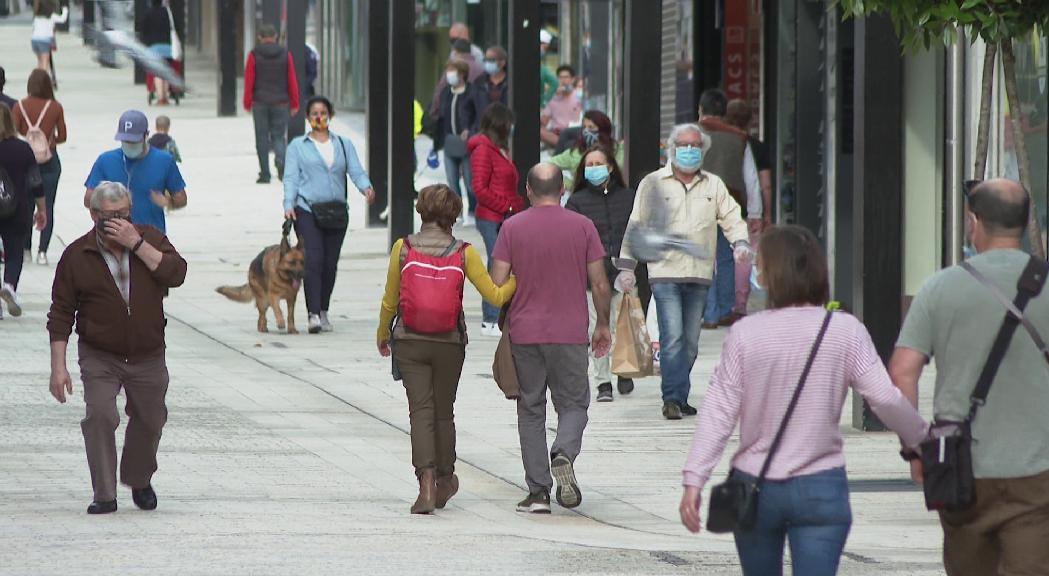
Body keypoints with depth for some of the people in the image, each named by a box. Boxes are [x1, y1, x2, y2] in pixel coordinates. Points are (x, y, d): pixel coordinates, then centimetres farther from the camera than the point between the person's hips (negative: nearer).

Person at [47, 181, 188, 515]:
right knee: (100, 415, -18)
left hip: (148, 356, 2)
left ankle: (139, 480, 38)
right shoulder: (77, 255, -6)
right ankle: (104, 495, -12)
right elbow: (61, 315, -4)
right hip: (99, 358, -2)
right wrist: (58, 367, -10)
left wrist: (136, 244, -23)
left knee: (149, 419, 13)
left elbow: (176, 274, -18)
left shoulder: (150, 240, -1)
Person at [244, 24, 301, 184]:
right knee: (279, 136, 8)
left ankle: (265, 174, 3)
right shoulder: (285, 54, 1)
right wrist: (294, 104, 8)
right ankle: (281, 161, -21)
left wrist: (247, 103, 2)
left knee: (262, 138, 5)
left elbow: (249, 81, -4)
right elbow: (292, 81, 2)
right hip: (280, 103, 1)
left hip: (260, 103, -1)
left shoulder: (254, 55, -3)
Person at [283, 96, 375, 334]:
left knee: (330, 263, 4)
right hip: (307, 210, -3)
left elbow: (356, 171, 6)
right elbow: (291, 177, 3)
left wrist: (366, 187, -16)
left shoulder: (344, 145, 16)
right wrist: (289, 204, -12)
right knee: (314, 259, -16)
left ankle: (323, 311, 20)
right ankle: (313, 314, -20)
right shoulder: (298, 146, 10)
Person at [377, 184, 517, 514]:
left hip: (409, 340, -1)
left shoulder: (403, 248, -4)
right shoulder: (464, 253, -5)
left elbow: (390, 301, 4)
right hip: (449, 342, 1)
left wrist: (382, 335, 20)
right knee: (443, 412, 16)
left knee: (421, 410, -2)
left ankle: (426, 483, -19)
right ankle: (444, 481, 32)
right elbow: (496, 296, -4)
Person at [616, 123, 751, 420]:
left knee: (690, 340, 5)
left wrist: (740, 242, -9)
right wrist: (627, 265, 2)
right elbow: (636, 226, 7)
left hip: (699, 274, 4)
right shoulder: (653, 184, 7)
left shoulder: (714, 186, 14)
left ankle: (677, 399, 13)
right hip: (665, 272, -4)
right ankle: (674, 398, -18)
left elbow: (731, 217, 12)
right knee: (672, 337, -15)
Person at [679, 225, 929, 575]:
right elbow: (884, 398, -9)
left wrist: (693, 480, -5)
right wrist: (920, 437, 8)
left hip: (754, 485, 1)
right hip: (821, 488, -1)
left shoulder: (745, 333, -6)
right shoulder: (845, 331, -6)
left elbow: (719, 410, -7)